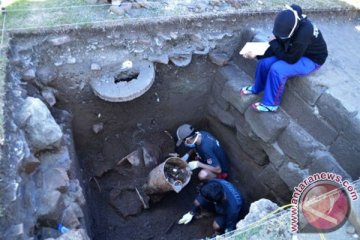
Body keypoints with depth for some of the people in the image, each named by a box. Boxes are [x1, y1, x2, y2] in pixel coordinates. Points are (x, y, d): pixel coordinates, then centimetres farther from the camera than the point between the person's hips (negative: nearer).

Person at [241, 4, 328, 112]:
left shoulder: (304, 32, -37)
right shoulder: (287, 25, -16)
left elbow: (291, 59, -30)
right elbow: (280, 46, -6)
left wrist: (273, 42, -22)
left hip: (311, 59, -7)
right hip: (295, 52, 7)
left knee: (277, 69, -28)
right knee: (264, 62, -10)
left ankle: (270, 104, -10)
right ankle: (257, 88, 18)